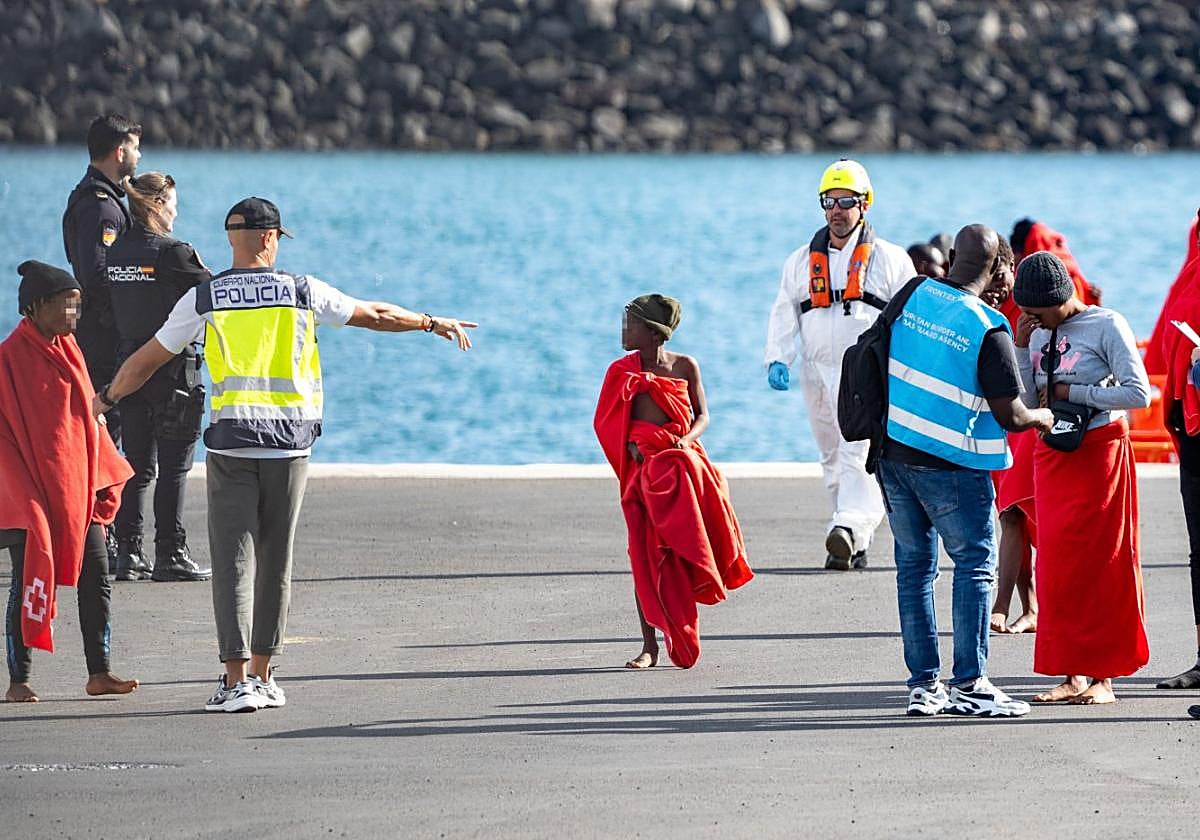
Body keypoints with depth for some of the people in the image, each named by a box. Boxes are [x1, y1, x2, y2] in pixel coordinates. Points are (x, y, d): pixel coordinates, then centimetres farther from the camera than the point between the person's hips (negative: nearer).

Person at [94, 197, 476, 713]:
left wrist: (107, 397, 28)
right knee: (275, 560, 11)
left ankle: (237, 681, -10)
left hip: (231, 441, -1)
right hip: (289, 440, 1)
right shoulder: (301, 291, 3)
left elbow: (148, 359, 11)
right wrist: (433, 324, 29)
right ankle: (261, 674, 16)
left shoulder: (204, 298, 3)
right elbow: (376, 316, 13)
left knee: (233, 560, -2)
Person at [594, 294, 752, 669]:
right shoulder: (622, 372, 1)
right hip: (643, 467, 0)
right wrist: (631, 448, -11)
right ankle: (650, 645, 3)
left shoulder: (684, 367, 1)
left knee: (681, 551, -3)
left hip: (683, 465, 0)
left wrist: (687, 439, -13)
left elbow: (702, 416, 6)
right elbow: (606, 424, 6)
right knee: (645, 556, -2)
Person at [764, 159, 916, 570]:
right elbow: (784, 316, 12)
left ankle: (850, 528, -36)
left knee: (859, 450, -21)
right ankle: (855, 544, 17)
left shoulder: (890, 259, 6)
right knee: (833, 459, 9)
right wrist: (777, 360, -5)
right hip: (818, 373, 5)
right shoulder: (802, 261, 15)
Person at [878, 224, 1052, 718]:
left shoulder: (912, 297, 1)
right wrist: (1042, 417, 7)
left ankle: (923, 683, 11)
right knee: (975, 565, 3)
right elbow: (1010, 416, -12)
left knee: (914, 565, 11)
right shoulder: (988, 329, -16)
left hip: (893, 451, 6)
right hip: (951, 467, -6)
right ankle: (968, 684, -2)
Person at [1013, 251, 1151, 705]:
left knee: (1099, 562, -3)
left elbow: (1139, 394, -15)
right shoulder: (1039, 334, 7)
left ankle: (1102, 675, 1)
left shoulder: (1106, 326, -9)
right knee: (1056, 563, 3)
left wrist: (1074, 392, -13)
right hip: (1051, 456, 6)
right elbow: (1027, 402, 5)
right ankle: (1071, 673, 7)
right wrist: (1021, 346, -4)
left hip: (1099, 451, -6)